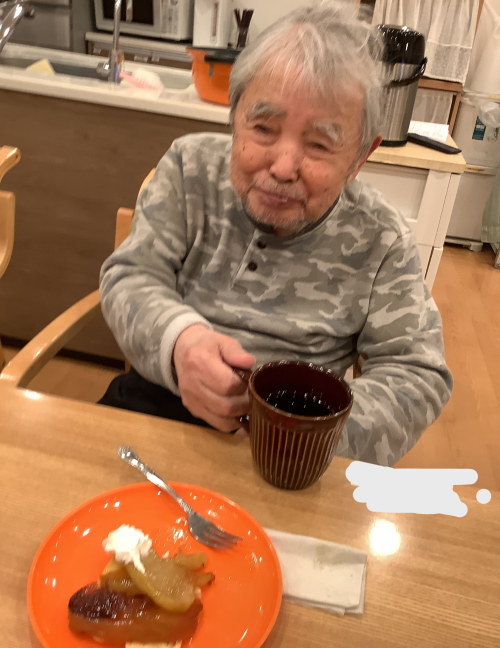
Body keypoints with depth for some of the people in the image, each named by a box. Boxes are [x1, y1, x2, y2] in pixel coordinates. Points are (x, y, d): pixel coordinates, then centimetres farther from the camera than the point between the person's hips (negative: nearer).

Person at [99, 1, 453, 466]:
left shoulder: (380, 241, -6)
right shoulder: (191, 167, -2)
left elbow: (417, 374, -5)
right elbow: (132, 276, -2)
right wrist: (178, 338, -26)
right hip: (159, 401, 0)